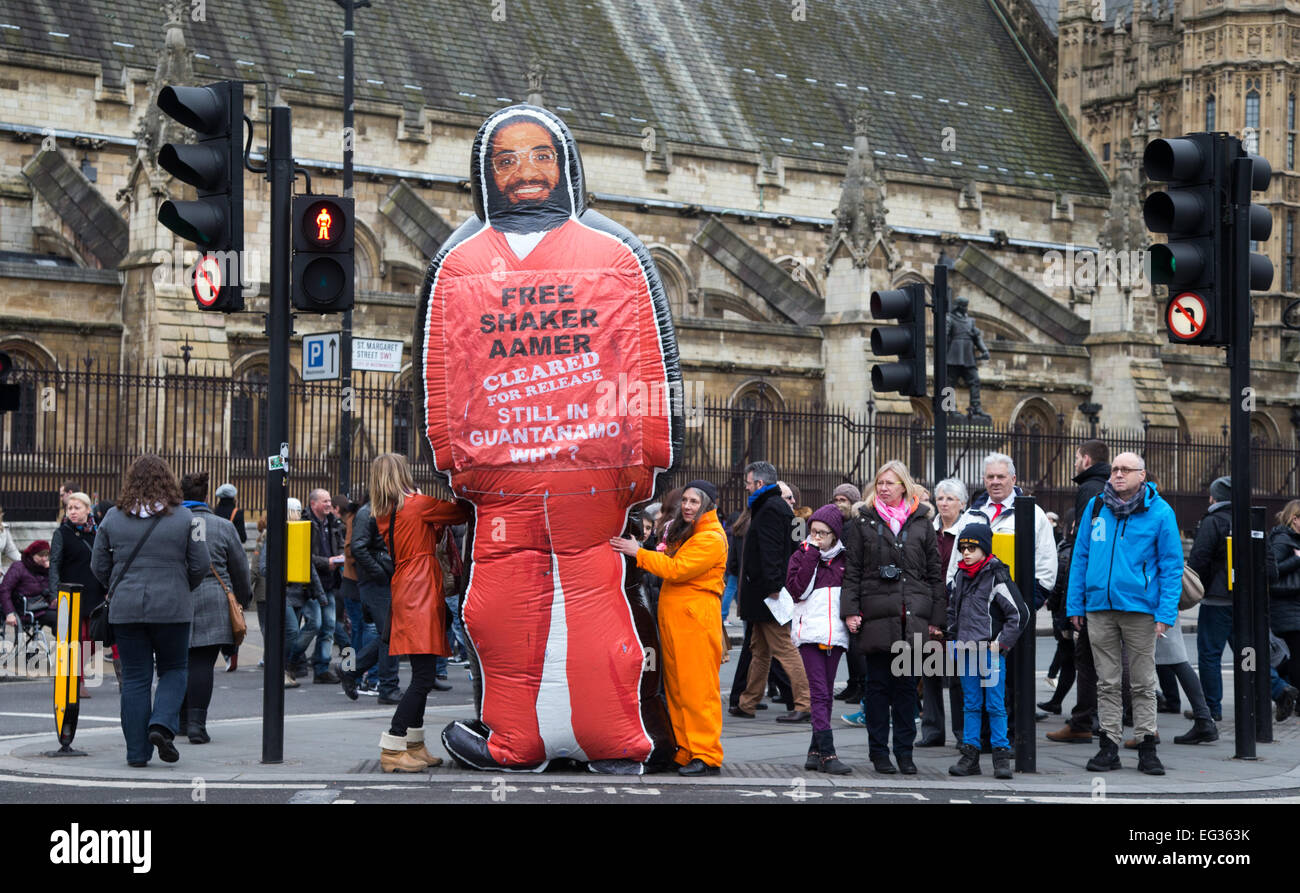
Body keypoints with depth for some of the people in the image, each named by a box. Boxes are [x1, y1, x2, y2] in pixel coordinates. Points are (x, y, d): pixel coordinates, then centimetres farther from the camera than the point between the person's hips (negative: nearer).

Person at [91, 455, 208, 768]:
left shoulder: (113, 519, 0)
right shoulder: (184, 518, -4)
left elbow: (99, 566, 4)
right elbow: (201, 565, -3)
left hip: (125, 609, 2)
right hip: (172, 608, -1)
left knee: (135, 678, 7)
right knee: (174, 670, 15)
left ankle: (137, 751, 7)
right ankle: (162, 725, -8)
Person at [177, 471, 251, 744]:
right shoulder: (223, 527, 2)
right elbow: (240, 569, 9)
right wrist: (243, 599, 25)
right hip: (212, 605, -1)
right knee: (202, 664, -3)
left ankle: (182, 720, 21)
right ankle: (197, 724, -11)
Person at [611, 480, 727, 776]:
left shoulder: (712, 538, -10)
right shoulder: (683, 531, 21)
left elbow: (678, 569, -18)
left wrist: (638, 552, -14)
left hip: (696, 619, -9)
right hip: (673, 618, 9)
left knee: (697, 687, -9)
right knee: (676, 687, 9)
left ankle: (706, 756, -7)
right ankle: (684, 752, 13)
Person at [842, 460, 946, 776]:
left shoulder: (921, 523, 9)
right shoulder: (863, 522, 5)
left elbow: (934, 573, 10)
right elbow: (851, 570, 3)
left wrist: (936, 617, 5)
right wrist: (850, 610, -7)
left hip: (913, 617, 1)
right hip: (876, 615, -1)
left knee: (907, 684, 6)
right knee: (878, 684, 3)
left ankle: (905, 750, 13)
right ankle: (878, 751, 10)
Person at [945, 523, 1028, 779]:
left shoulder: (997, 576, -8)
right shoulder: (961, 577, 12)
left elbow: (1019, 613, -9)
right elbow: (952, 611, 25)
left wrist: (1002, 642, -9)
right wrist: (954, 642, 18)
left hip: (991, 651, -6)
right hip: (966, 651, 6)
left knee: (995, 705, -4)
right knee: (971, 704, 8)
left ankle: (1001, 757, 1)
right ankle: (970, 755, 11)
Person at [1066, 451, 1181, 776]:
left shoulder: (1160, 512, -3)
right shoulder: (1095, 507, 7)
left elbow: (1172, 565, -3)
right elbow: (1080, 557, 10)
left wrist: (1167, 613, -11)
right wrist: (1074, 604, 4)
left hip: (1140, 607, -3)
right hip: (1100, 607, 3)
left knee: (1143, 682, 4)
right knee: (1106, 682, 7)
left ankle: (1146, 746, 11)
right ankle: (1109, 746, 13)